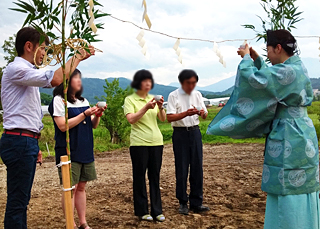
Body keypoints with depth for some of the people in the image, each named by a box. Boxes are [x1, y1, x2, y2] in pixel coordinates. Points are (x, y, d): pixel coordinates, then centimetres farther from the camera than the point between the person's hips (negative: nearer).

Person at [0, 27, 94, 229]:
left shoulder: (27, 72, 21)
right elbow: (55, 79, -25)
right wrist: (77, 58, -13)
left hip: (28, 143, 10)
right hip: (19, 142, -10)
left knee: (22, 200, 13)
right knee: (17, 201, -6)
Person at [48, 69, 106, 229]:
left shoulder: (83, 101, 15)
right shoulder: (59, 100, -5)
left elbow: (93, 125, 17)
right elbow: (63, 126, -14)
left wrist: (98, 115, -3)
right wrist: (84, 114, -15)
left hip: (85, 152, 6)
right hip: (69, 152, -6)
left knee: (81, 187, 11)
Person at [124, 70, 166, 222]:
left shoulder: (152, 98, 13)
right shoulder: (130, 99, -1)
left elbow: (163, 119, 5)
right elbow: (131, 119, -15)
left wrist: (160, 107, -13)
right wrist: (146, 107, -24)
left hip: (156, 142, 4)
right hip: (139, 143, -4)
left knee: (155, 177, 7)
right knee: (140, 177, 3)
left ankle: (157, 211, 13)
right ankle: (142, 211, 13)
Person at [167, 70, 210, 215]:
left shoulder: (197, 95, 9)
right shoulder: (174, 96, -5)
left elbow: (205, 115, 9)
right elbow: (170, 117, -13)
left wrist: (202, 113, -15)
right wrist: (186, 113, -27)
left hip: (195, 132, 4)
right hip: (180, 133, -4)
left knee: (197, 167, 4)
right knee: (181, 168, 2)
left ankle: (196, 202, 14)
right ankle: (183, 203, 14)